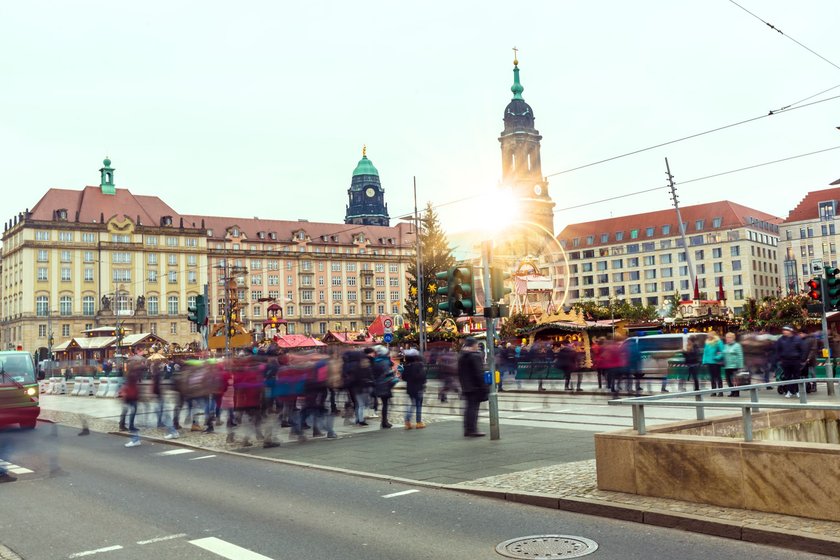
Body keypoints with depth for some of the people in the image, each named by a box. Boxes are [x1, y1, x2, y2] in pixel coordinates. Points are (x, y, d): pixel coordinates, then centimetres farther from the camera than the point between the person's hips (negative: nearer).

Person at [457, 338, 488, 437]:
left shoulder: (461, 357, 11)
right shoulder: (475, 356, -15)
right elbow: (479, 373, -17)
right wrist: (483, 386, -13)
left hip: (466, 387, 8)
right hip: (475, 387, -8)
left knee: (469, 407, 13)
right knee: (474, 407, -5)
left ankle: (467, 430, 15)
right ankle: (473, 430, -4)